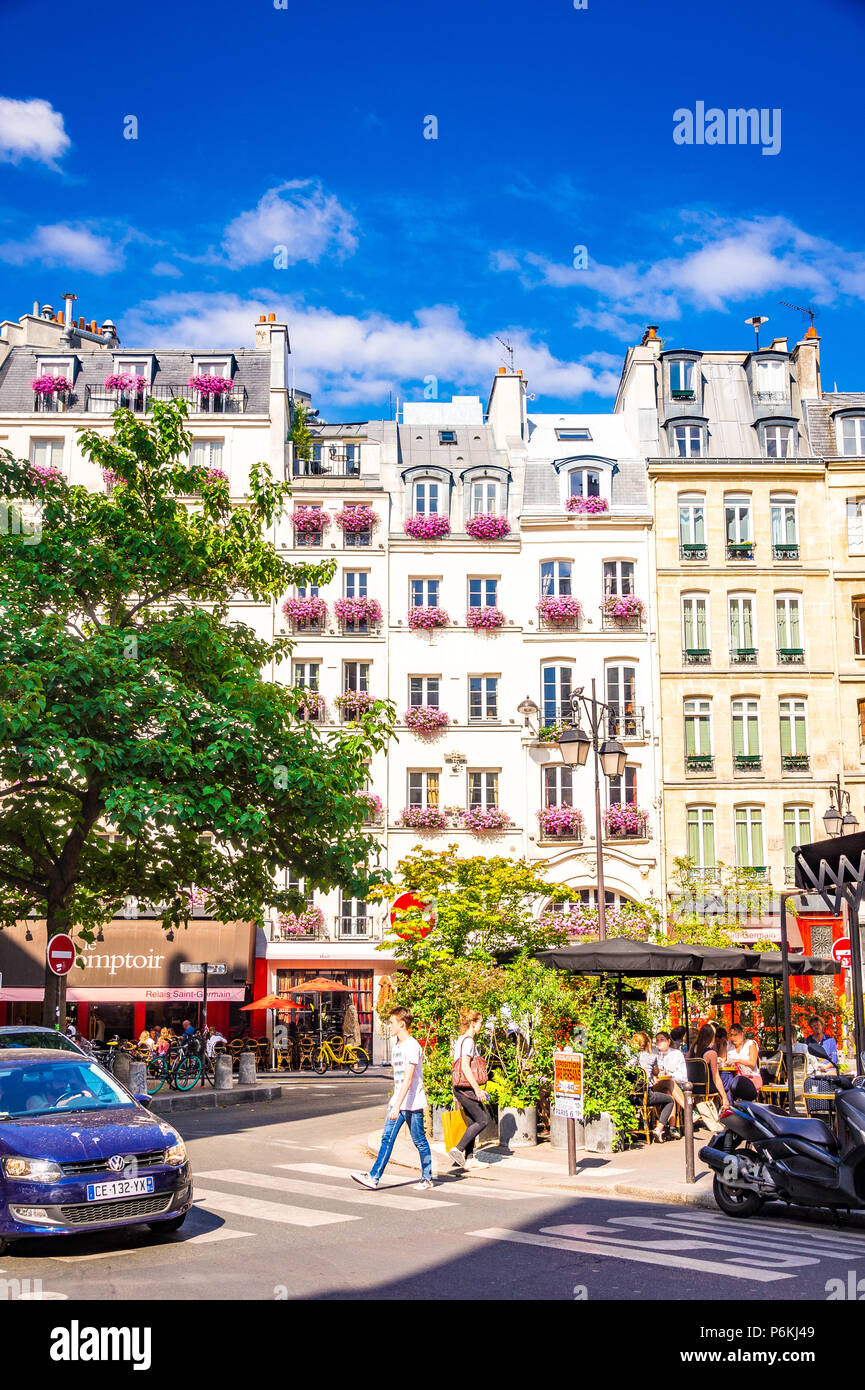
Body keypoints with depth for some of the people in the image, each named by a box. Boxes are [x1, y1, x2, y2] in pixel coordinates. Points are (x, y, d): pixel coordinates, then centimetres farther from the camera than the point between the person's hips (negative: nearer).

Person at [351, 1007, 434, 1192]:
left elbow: (408, 1079, -23)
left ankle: (427, 1178, 16)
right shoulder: (396, 1045, 13)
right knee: (387, 1138, 1)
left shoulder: (412, 1046, -16)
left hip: (412, 1102, -8)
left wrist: (397, 1106, -27)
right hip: (397, 1101, 8)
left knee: (419, 1141, 3)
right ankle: (374, 1177, -2)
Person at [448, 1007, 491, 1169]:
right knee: (483, 1120, -6)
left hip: (460, 1088, 10)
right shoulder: (468, 1041, -13)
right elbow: (465, 1067, -21)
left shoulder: (461, 1039, 16)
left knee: (472, 1123, 11)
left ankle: (467, 1158, 12)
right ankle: (457, 1149, -7)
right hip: (466, 1087, -10)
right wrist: (477, 1090, -21)